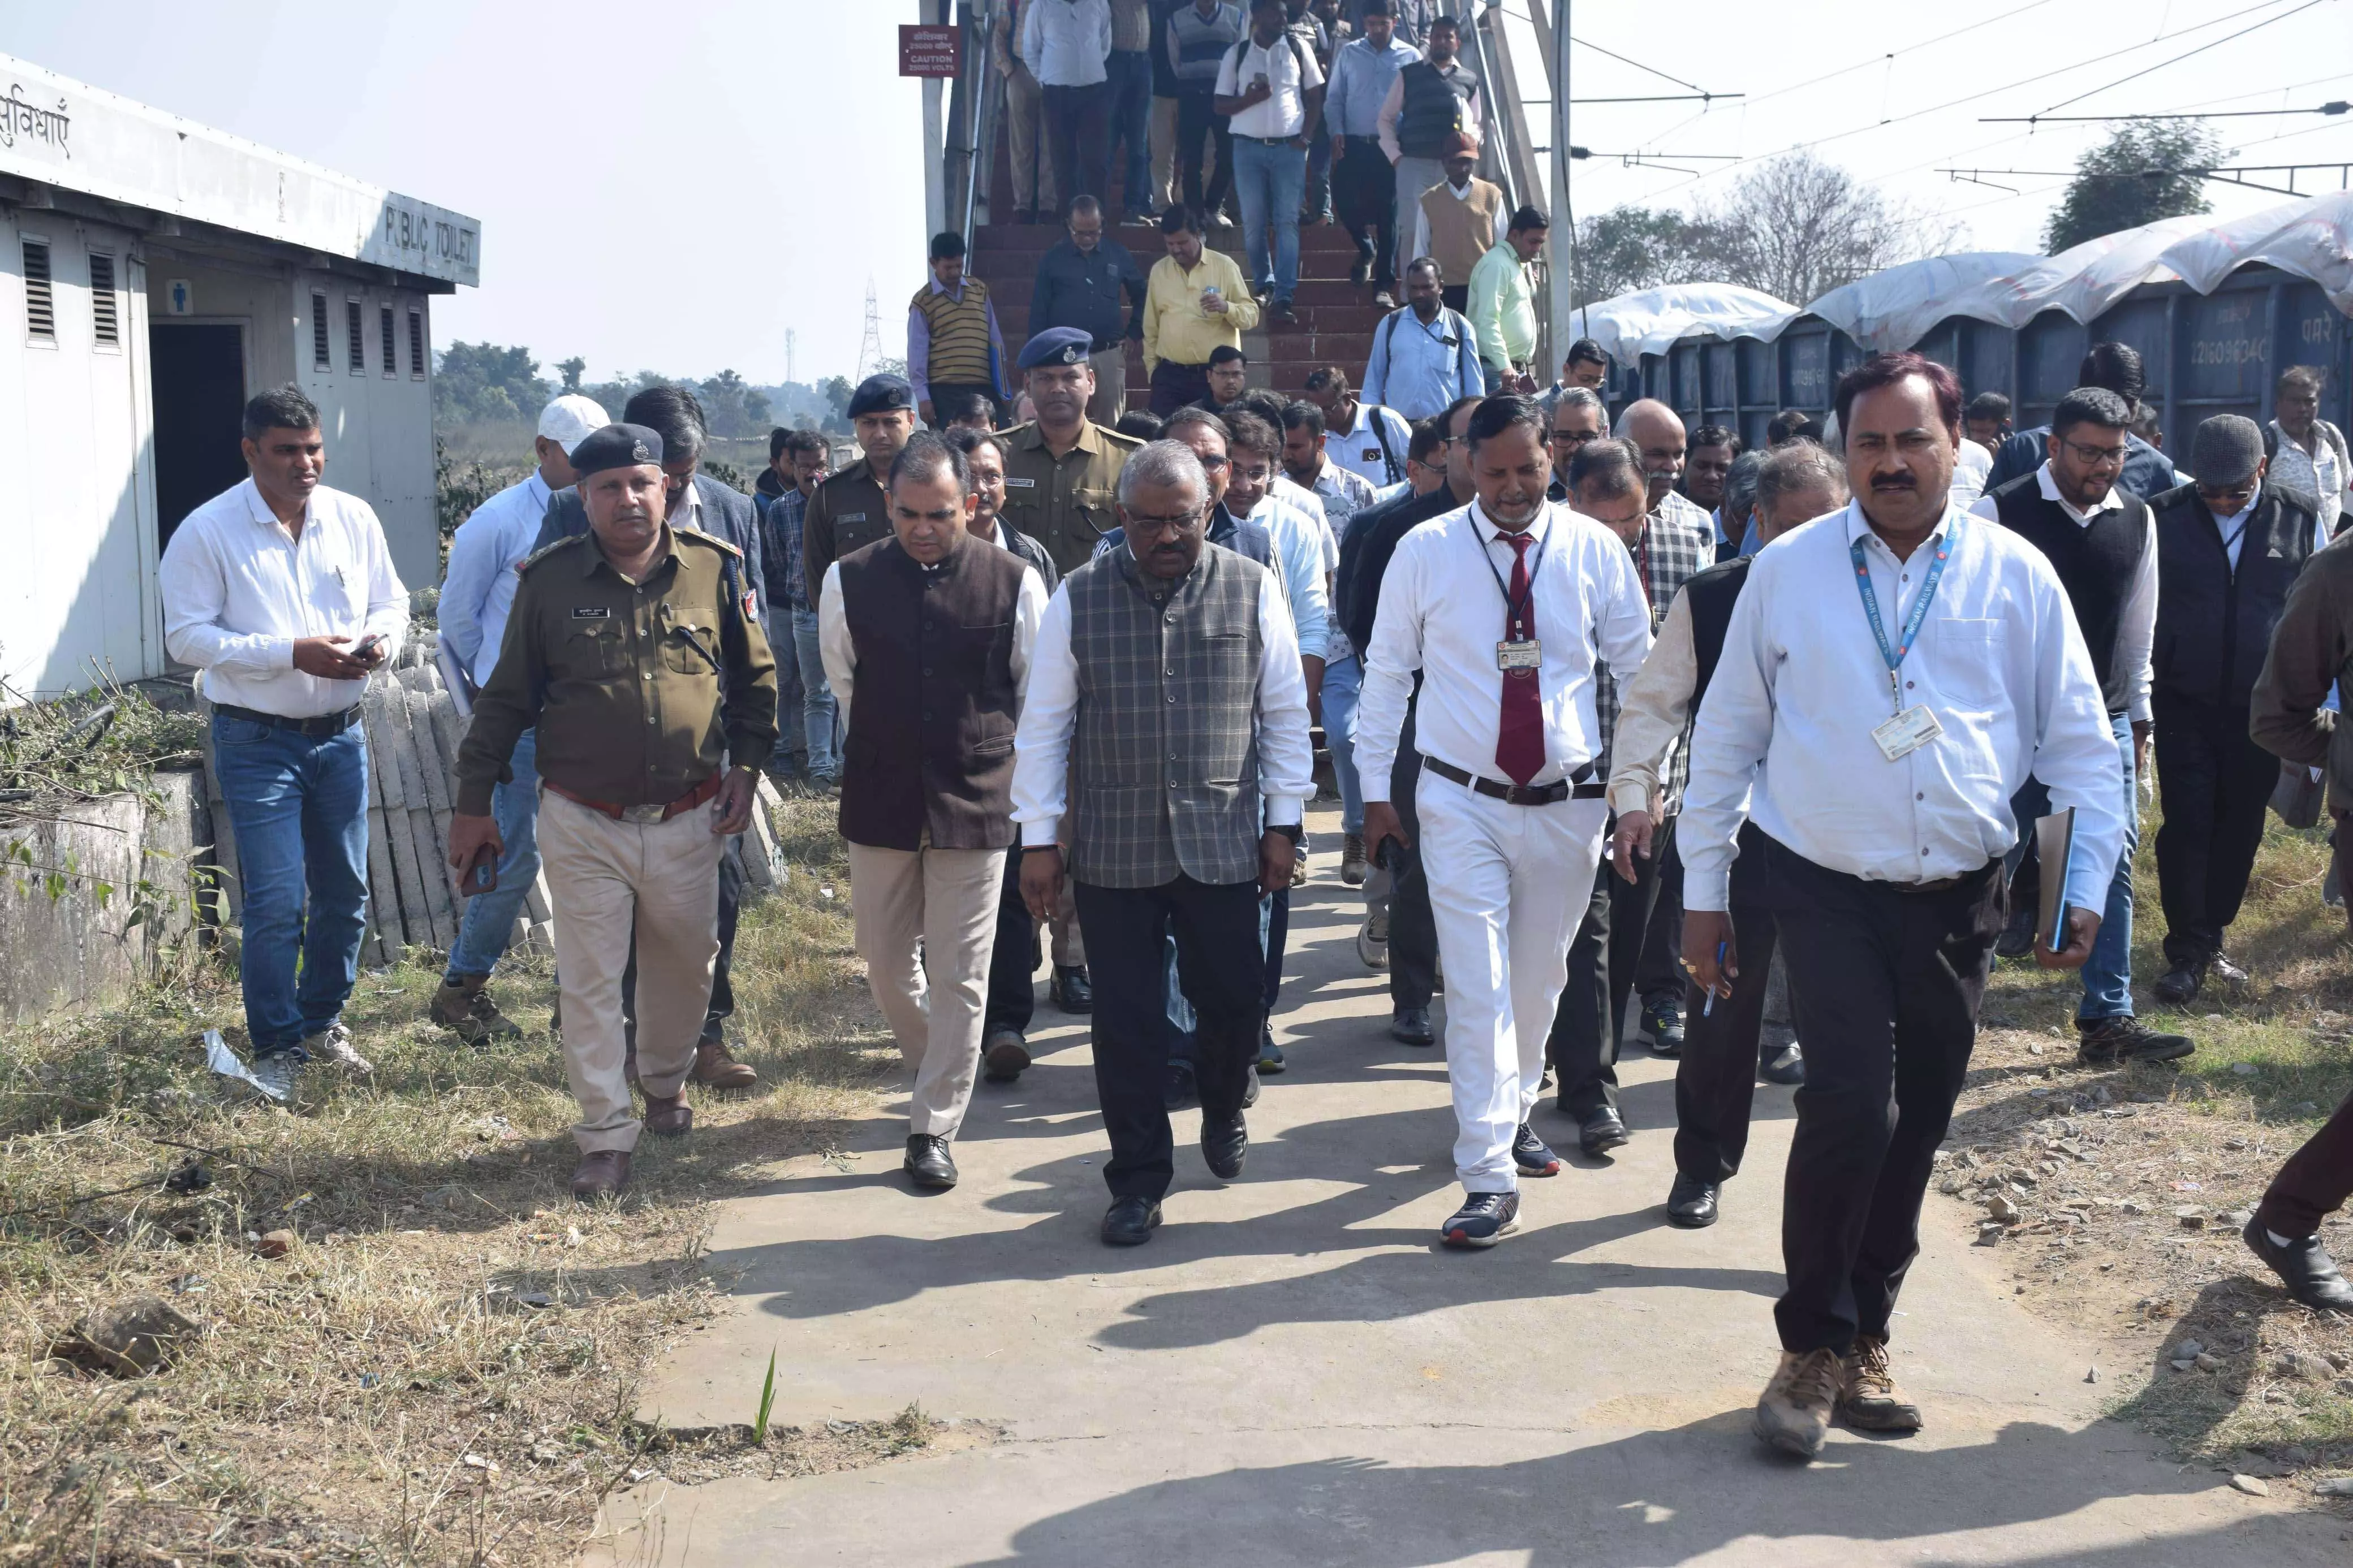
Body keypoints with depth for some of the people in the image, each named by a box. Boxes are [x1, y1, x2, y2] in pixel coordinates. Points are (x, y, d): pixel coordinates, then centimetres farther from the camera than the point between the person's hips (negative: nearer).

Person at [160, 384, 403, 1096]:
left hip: (340, 735, 4)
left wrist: (380, 639, -13)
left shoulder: (354, 518, 1)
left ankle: (323, 1020, 31)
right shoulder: (207, 531, -10)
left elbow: (391, 600, 11)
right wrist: (292, 653, -22)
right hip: (257, 741, -4)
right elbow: (187, 636, -13)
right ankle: (277, 1045, 11)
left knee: (344, 890, 12)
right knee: (276, 903, -6)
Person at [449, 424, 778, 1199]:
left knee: (686, 964, 17)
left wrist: (744, 765, 1)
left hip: (688, 820, 2)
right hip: (582, 824, -1)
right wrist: (473, 801, 5)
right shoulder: (549, 580, -4)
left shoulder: (715, 569, -2)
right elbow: (507, 698, 4)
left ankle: (666, 1083, 43)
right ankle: (606, 1137, 11)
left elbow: (755, 678, 10)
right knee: (590, 983, 1)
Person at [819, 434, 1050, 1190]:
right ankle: (940, 1076, 37)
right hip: (879, 803, 2)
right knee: (888, 968, 12)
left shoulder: (1016, 583, -9)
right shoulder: (849, 580, -4)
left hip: (976, 804, -2)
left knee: (959, 978, 2)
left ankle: (934, 1128, 12)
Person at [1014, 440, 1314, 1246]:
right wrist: (1039, 839, 1)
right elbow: (1044, 723, 3)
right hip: (1114, 848, 0)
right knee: (1127, 1020, 4)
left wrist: (1283, 821, 6)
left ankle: (1223, 1113, 40)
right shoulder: (1078, 598, 0)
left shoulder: (1253, 590, 2)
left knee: (1234, 1000, 8)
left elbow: (1285, 712, 8)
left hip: (1223, 841, 1)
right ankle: (1138, 1181, 18)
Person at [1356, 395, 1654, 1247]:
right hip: (1462, 801, -2)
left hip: (1567, 802, 2)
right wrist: (1375, 788, 3)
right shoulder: (1425, 551, -4)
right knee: (1478, 986, -8)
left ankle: (1512, 1111, 39)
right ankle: (1489, 1179, -5)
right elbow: (1387, 671, 4)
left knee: (1539, 978, 16)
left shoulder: (1595, 550, -1)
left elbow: (1640, 670, 6)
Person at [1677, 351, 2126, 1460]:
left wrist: (2086, 889, -3)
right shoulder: (1787, 571, 1)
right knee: (1852, 1104, -17)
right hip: (1826, 891, -2)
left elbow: (2081, 745, 7)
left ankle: (1863, 1339, 28)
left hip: (1959, 900, 2)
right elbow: (1727, 735, 6)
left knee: (1915, 1127, 9)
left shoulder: (2017, 579, 3)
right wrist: (1702, 892, 6)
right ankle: (1814, 1347, 2)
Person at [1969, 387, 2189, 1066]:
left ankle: (2107, 1020, 9)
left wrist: (2138, 714, 15)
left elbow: (2140, 626, 15)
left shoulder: (2136, 520, 7)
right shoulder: (2001, 514, -9)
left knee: (2113, 865, 3)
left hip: (2104, 724, 5)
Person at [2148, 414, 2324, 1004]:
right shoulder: (2163, 517, -4)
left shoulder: (2300, 519, 0)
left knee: (2240, 829, 10)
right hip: (2184, 705, -2)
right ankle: (2187, 953, 5)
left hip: (2262, 708, 2)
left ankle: (2211, 939, 25)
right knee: (2187, 825, -3)